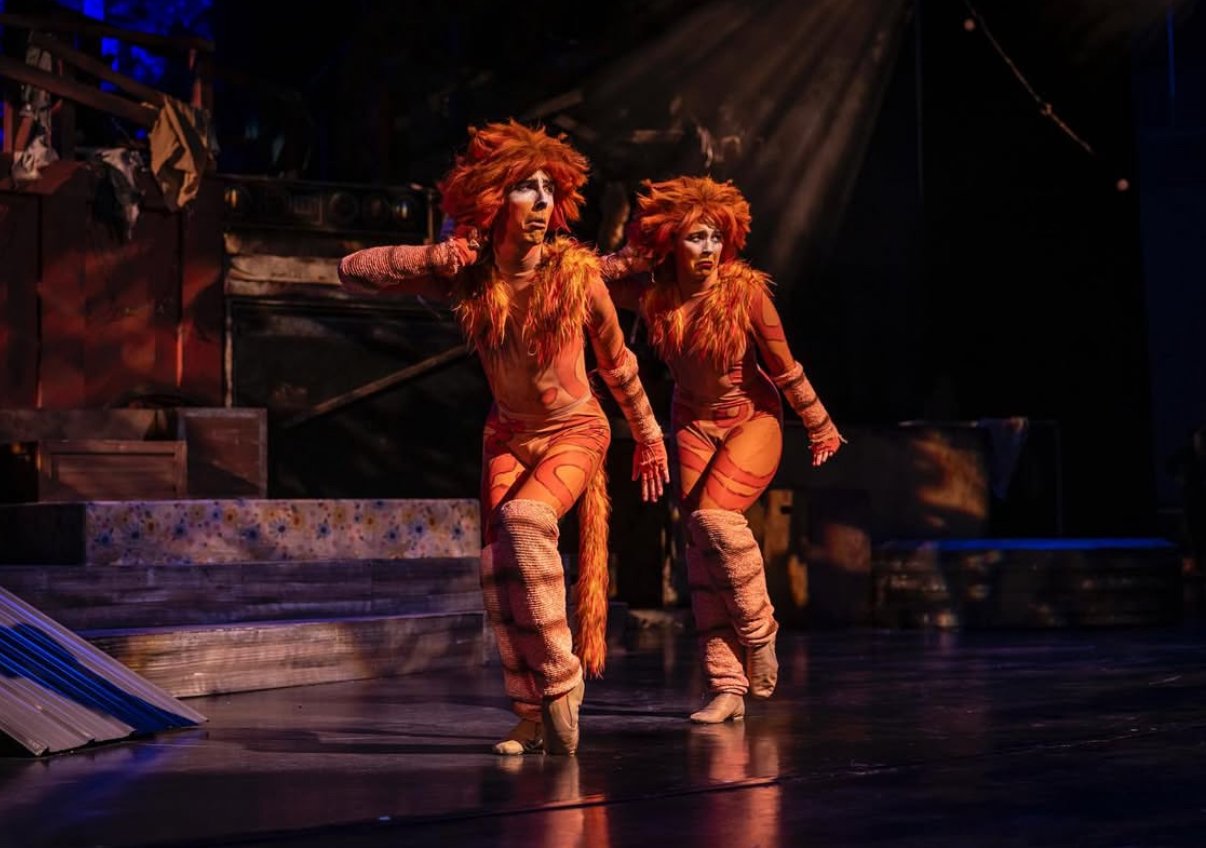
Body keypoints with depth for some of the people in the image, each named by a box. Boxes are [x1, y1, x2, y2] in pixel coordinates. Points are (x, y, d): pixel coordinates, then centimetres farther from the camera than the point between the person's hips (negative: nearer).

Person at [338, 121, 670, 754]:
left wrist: (649, 439, 6)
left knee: (526, 517, -30)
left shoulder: (577, 273, -20)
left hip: (574, 429, -3)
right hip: (508, 434, 3)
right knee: (497, 568, -6)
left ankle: (559, 678, -17)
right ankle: (532, 716, 7)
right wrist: (430, 257, -27)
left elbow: (618, 364, -4)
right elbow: (351, 272, -14)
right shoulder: (466, 277, -14)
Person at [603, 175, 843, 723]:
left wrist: (820, 427, -1)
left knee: (715, 516, -24)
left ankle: (759, 633, 1)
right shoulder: (652, 293, -13)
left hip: (752, 417, -4)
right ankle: (727, 688, 0)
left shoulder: (746, 290, -22)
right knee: (699, 543, -4)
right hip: (693, 423, 4)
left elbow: (784, 367, -12)